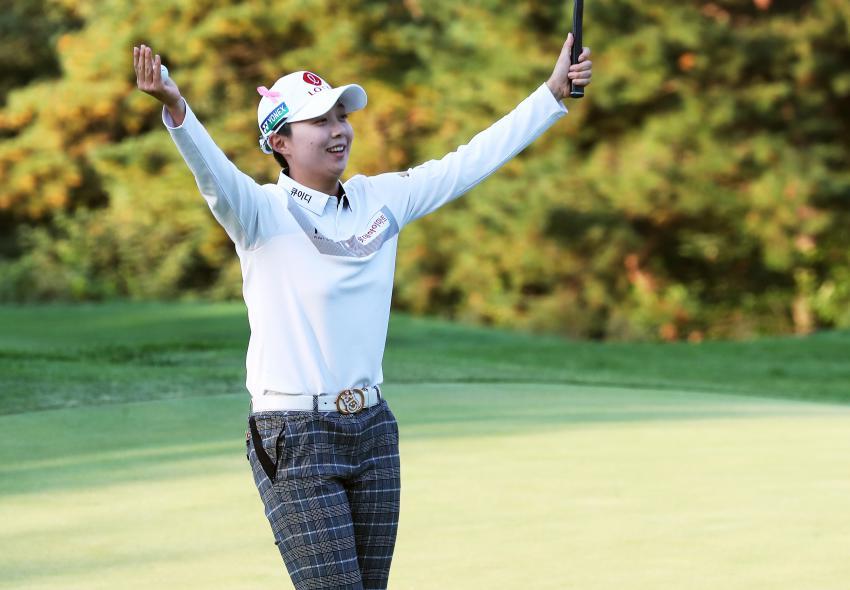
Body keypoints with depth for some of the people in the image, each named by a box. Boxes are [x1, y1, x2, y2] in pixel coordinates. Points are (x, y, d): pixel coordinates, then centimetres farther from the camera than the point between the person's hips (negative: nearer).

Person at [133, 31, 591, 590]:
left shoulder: (381, 200, 9)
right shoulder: (263, 210, -9)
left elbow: (470, 162, 11)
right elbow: (214, 173, -28)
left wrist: (553, 93, 10)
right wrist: (176, 110, -48)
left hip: (374, 432, 6)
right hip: (295, 439, -6)